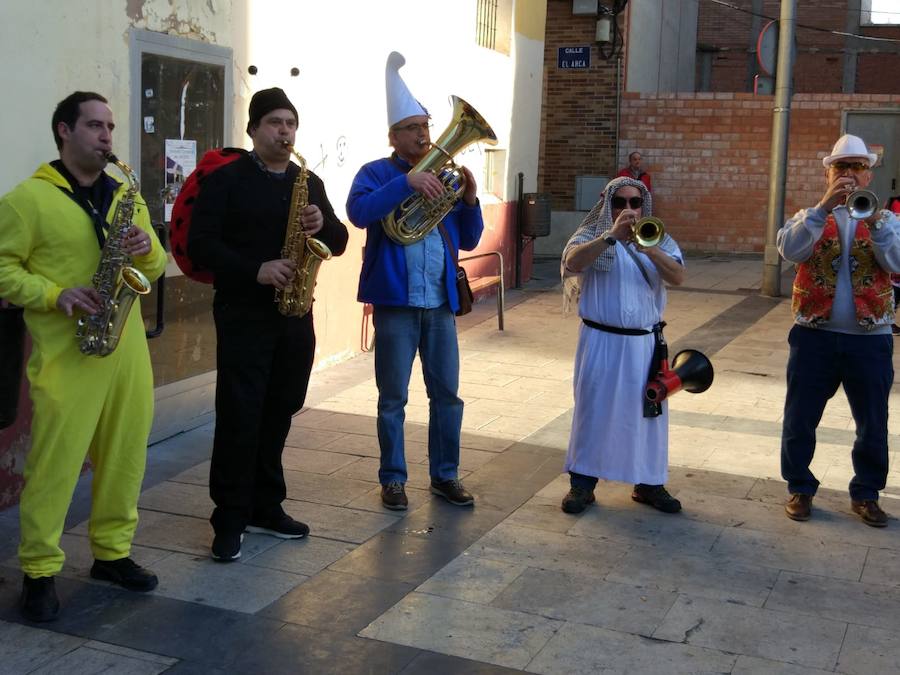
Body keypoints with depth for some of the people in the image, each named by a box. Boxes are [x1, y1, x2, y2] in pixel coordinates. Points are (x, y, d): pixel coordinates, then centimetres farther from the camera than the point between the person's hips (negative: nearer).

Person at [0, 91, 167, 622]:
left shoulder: (126, 195, 16)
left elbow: (156, 268, 16)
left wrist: (147, 249, -6)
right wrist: (56, 295, -19)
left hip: (127, 348, 6)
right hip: (65, 354, -5)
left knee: (124, 456, 11)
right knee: (54, 462, -3)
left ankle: (112, 552, 27)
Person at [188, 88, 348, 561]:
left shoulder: (309, 182, 13)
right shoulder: (226, 179, -3)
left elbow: (339, 243, 12)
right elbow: (201, 243, -11)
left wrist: (323, 225, -10)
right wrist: (256, 270, -23)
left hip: (296, 315, 5)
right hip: (243, 316, -5)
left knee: (278, 413, 11)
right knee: (239, 416, -5)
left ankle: (265, 507, 23)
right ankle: (230, 520, 3)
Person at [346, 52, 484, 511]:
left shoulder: (442, 177, 13)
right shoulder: (377, 173, -1)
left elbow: (468, 241, 12)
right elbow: (358, 212, -23)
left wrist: (470, 201, -5)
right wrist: (407, 182, -28)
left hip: (441, 303, 4)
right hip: (396, 302, -4)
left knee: (447, 394, 9)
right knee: (393, 398, 5)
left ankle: (445, 476, 22)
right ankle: (393, 479, 17)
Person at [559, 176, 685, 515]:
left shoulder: (658, 239, 9)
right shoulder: (592, 236, 1)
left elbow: (678, 276, -10)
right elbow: (572, 263, -22)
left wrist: (648, 248, -26)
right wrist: (611, 236, -32)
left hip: (645, 343, 3)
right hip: (601, 341, -2)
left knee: (648, 410, 7)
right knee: (593, 409, 2)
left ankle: (648, 483, 20)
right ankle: (582, 483, 13)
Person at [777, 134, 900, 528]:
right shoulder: (811, 218, 5)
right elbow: (789, 250, -17)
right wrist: (824, 207, -25)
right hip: (815, 334, 0)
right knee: (800, 419, 7)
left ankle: (866, 494, 26)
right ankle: (800, 488, 23)